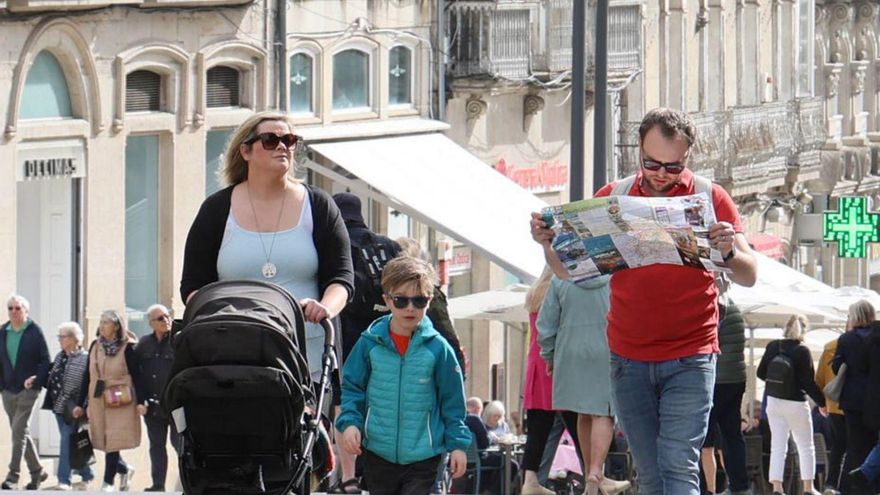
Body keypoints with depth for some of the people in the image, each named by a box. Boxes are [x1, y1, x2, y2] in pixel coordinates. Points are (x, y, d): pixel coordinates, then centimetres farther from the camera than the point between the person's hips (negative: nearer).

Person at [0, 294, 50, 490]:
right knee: (21, 432, 10)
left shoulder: (34, 331, -4)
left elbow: (45, 361, -4)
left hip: (28, 388, -5)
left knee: (18, 430, -13)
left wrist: (36, 379, -17)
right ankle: (37, 472, 22)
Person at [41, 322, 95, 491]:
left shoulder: (84, 359, -13)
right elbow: (52, 378, 18)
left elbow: (87, 385, -15)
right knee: (69, 443, 14)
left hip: (72, 408, -8)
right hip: (59, 406, 8)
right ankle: (86, 474, 28)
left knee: (67, 442, -10)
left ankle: (64, 480, -6)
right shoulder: (60, 356, 11)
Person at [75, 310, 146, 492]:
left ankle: (108, 482, 1)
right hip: (98, 401, 5)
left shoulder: (127, 348, -6)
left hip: (120, 402, -5)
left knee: (113, 442, -7)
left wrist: (141, 401, -15)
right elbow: (88, 376, 12)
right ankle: (125, 470, 28)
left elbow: (136, 375, -7)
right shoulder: (95, 346, 8)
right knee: (103, 441, 6)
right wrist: (81, 404, 12)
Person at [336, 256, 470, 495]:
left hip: (424, 457, -2)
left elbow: (453, 401, 3)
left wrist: (457, 444, 2)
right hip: (379, 455, 2)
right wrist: (350, 421, -9)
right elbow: (352, 388, 7)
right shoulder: (370, 343, -2)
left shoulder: (437, 348, -5)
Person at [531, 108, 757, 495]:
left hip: (689, 359, -3)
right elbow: (567, 270, 12)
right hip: (629, 360, 3)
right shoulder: (613, 197, 7)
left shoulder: (710, 198, 1)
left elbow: (749, 277, -4)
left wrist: (729, 253, -26)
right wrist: (548, 242, -10)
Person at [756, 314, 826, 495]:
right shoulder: (802, 351, -15)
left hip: (773, 401, 4)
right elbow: (809, 382, -14)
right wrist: (822, 402, -3)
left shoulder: (772, 347, -3)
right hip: (796, 404, -4)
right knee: (806, 446, 11)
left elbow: (761, 373, 4)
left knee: (777, 446, 6)